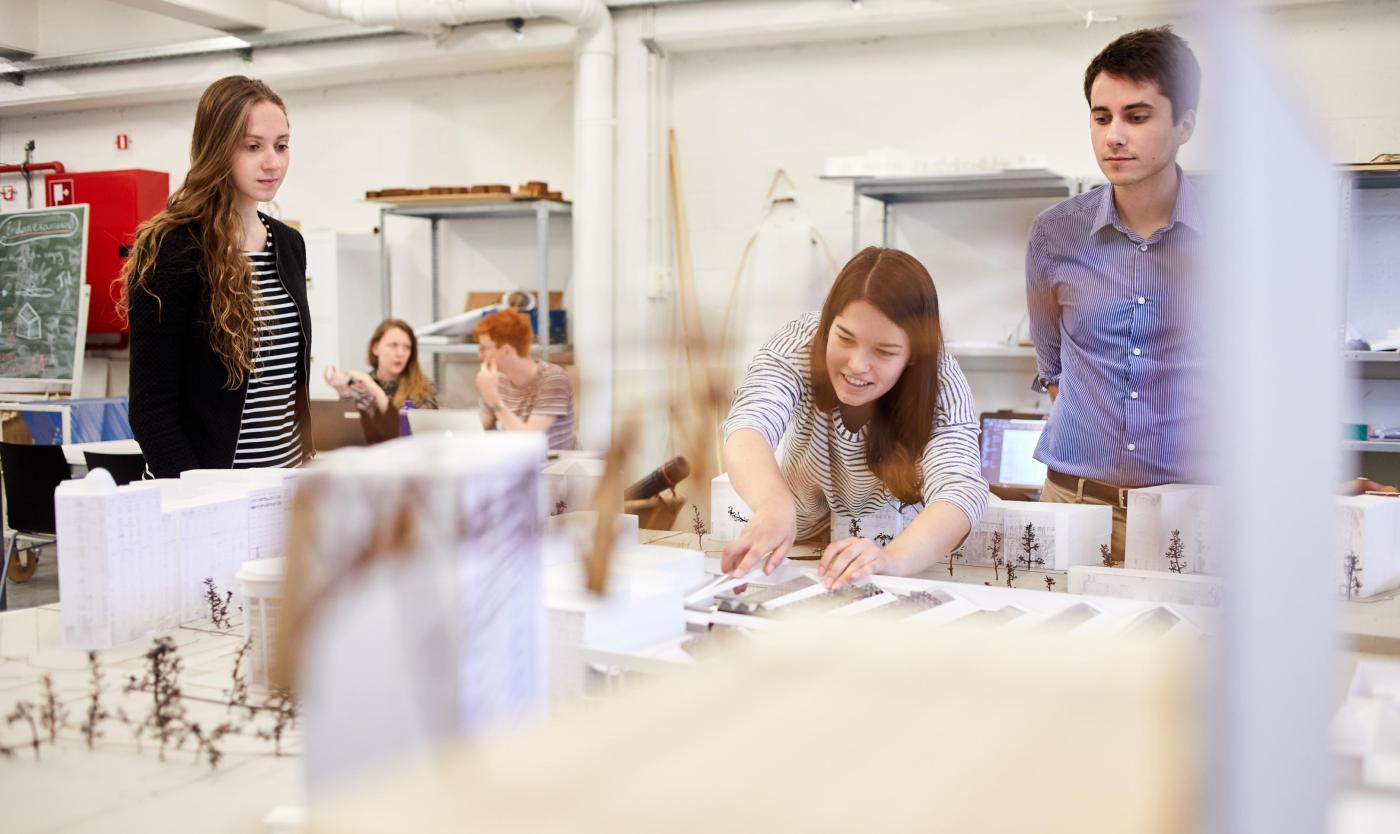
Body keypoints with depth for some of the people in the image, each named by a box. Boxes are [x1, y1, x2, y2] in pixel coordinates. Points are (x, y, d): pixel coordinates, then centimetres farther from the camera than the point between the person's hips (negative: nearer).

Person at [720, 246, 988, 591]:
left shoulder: (941, 384, -20)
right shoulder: (798, 345, -20)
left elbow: (961, 491, -34)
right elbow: (749, 427, -35)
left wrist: (894, 558, -53)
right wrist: (775, 507, -56)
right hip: (798, 552, 1)